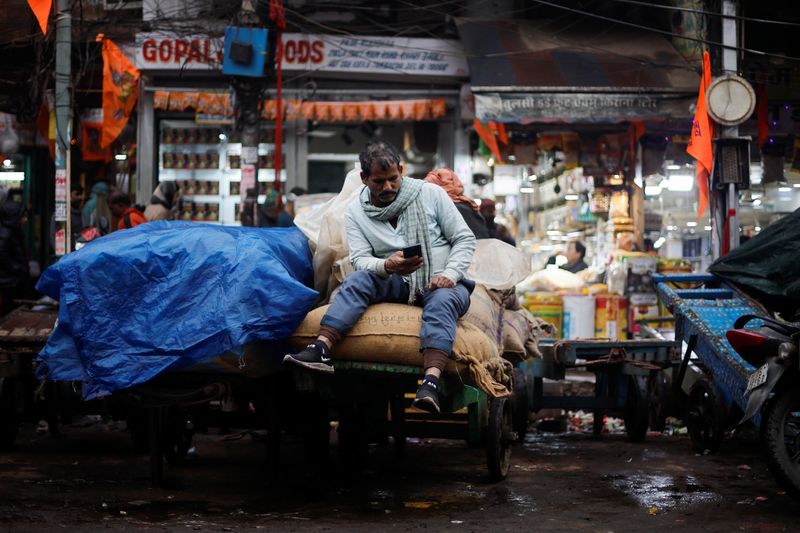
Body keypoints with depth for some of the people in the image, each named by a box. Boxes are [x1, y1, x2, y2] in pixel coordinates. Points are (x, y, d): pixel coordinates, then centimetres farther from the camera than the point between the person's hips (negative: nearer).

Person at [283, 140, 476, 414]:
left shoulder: (430, 194, 1)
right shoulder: (356, 211, 5)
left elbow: (465, 239, 1)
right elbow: (360, 259, -7)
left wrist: (450, 274, -16)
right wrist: (387, 266, -29)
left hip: (441, 284, -2)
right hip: (399, 285, 2)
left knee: (441, 302, -37)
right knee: (358, 279, -26)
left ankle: (431, 382, -57)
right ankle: (320, 351, -42)